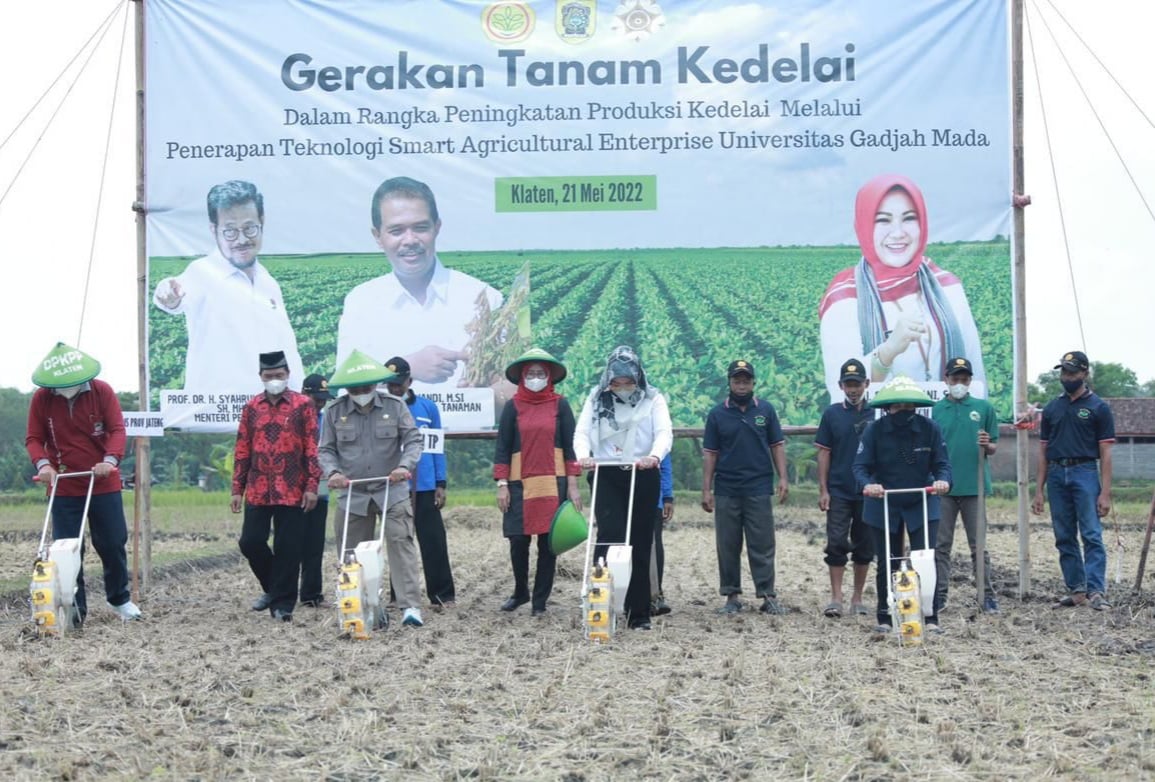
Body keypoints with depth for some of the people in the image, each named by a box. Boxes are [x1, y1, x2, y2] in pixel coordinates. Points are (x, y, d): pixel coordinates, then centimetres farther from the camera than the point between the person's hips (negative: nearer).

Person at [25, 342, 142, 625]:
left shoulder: (102, 391, -7)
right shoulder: (41, 399, -5)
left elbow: (117, 429, -10)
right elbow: (34, 438, -1)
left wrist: (111, 459, -27)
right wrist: (43, 464, -21)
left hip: (103, 483, 0)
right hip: (63, 487, 0)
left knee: (113, 543, 5)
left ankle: (119, 599, 24)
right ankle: (74, 608, 7)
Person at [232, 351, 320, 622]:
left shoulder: (303, 405, -1)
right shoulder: (252, 407, 9)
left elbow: (312, 449, -3)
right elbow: (242, 451, 11)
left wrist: (312, 486, -9)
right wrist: (237, 489, 8)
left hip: (292, 491, -3)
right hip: (257, 491, 3)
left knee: (288, 548, -1)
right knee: (250, 542, 2)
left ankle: (283, 603, 10)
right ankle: (273, 588, 25)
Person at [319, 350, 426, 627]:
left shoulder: (395, 406, 0)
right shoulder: (335, 411, 3)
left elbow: (413, 440, -2)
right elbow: (326, 449, 6)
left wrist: (405, 465, -20)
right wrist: (332, 472, -14)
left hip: (391, 491, -2)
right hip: (353, 494, 2)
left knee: (401, 543, -14)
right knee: (352, 552, 7)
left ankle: (410, 606, -18)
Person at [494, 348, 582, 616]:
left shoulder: (560, 405, 5)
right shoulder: (513, 407, 5)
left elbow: (570, 446, 5)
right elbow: (502, 447, 4)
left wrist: (572, 485, -1)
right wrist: (502, 485, -3)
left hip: (553, 483, 0)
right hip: (520, 483, 0)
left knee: (548, 542, 2)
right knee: (518, 541, -2)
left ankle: (540, 601, 12)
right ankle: (520, 592, 22)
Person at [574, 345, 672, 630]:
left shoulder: (653, 399, 3)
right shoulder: (596, 399, 6)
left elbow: (665, 432, -10)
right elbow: (582, 432, -2)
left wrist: (655, 456, -32)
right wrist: (583, 455, -24)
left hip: (643, 477, 0)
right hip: (606, 476, 0)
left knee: (640, 544, 3)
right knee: (610, 535, -15)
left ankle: (638, 613, 10)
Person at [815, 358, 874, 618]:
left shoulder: (876, 414, 2)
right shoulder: (832, 414, 3)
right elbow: (824, 452, 4)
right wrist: (823, 490, -1)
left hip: (868, 492, 1)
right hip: (839, 491, -1)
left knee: (864, 546, 7)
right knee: (836, 544, -5)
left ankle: (857, 598, 17)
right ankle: (836, 598, -3)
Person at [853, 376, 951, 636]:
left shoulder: (930, 429, -10)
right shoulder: (874, 431, -12)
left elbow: (942, 464, -9)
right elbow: (860, 466, -16)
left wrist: (943, 480, -31)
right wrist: (867, 484, -38)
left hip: (922, 505, 0)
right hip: (884, 506, 0)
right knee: (886, 565, 6)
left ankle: (930, 618, -1)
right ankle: (885, 619, 17)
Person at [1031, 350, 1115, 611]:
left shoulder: (1098, 407, 2)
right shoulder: (1052, 408, 15)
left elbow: (1105, 453, -2)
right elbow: (1043, 451, 16)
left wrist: (1105, 492, -10)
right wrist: (1039, 490, 9)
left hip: (1085, 473, -5)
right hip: (1057, 476, 5)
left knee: (1092, 535, -11)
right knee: (1064, 538, 6)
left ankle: (1096, 591, -15)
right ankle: (1076, 589, 13)